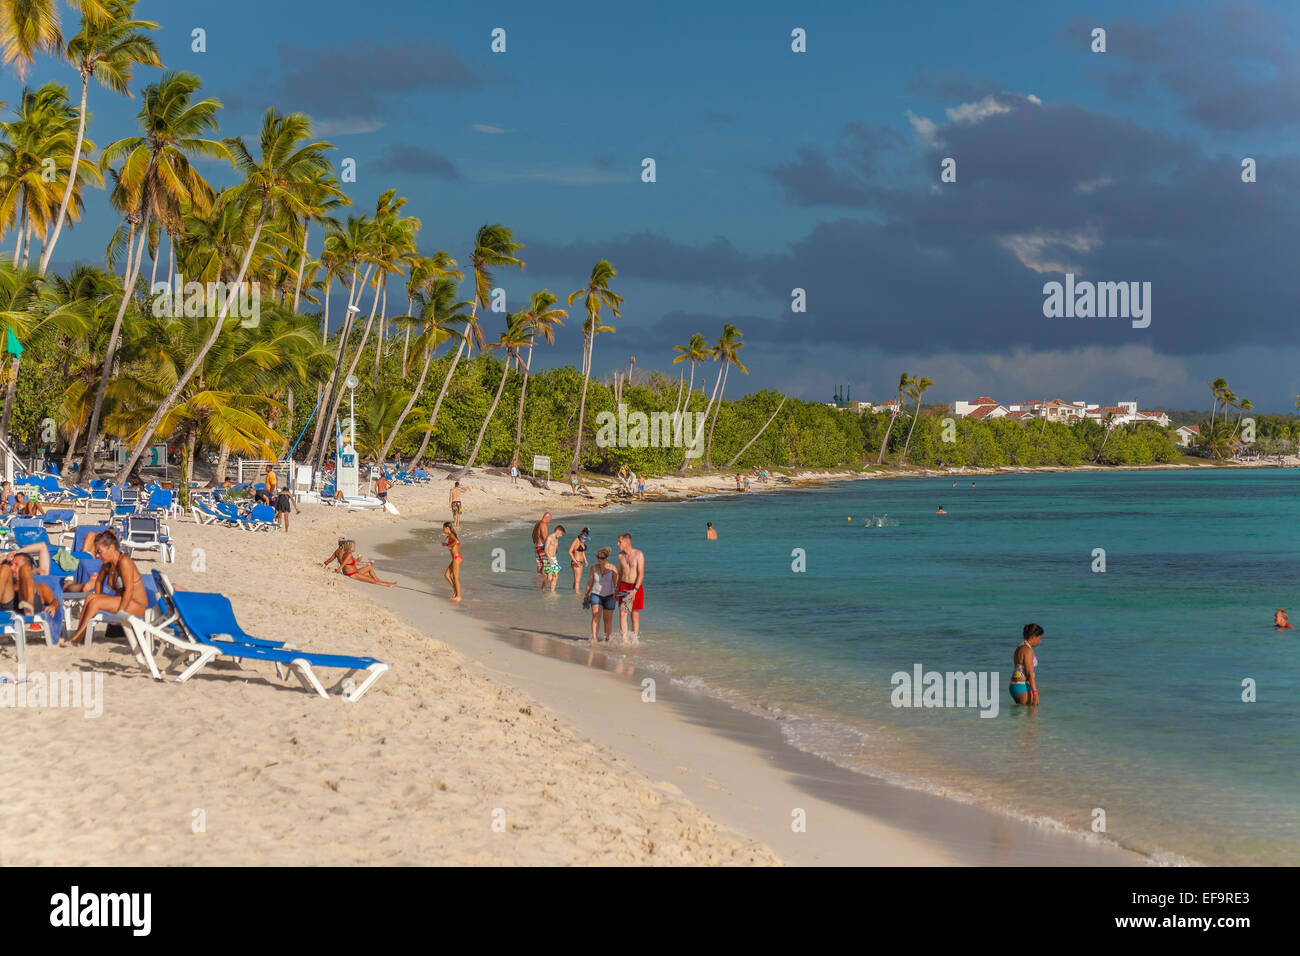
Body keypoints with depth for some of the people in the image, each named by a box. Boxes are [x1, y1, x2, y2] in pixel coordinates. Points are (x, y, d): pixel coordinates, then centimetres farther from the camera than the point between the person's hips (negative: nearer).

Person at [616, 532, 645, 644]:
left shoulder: (638, 555, -10)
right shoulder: (620, 555, 6)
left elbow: (641, 574, -13)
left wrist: (635, 590, -21)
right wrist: (616, 590, 14)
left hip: (636, 587, -4)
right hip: (623, 586, 4)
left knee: (635, 615, 4)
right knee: (622, 614, -8)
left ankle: (635, 640, 15)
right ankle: (624, 640, -10)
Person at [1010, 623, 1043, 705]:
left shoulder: (1020, 648, 15)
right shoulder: (1027, 650, -15)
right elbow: (1030, 674, -19)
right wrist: (1035, 693, -20)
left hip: (1015, 686, 10)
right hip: (1024, 688, -10)